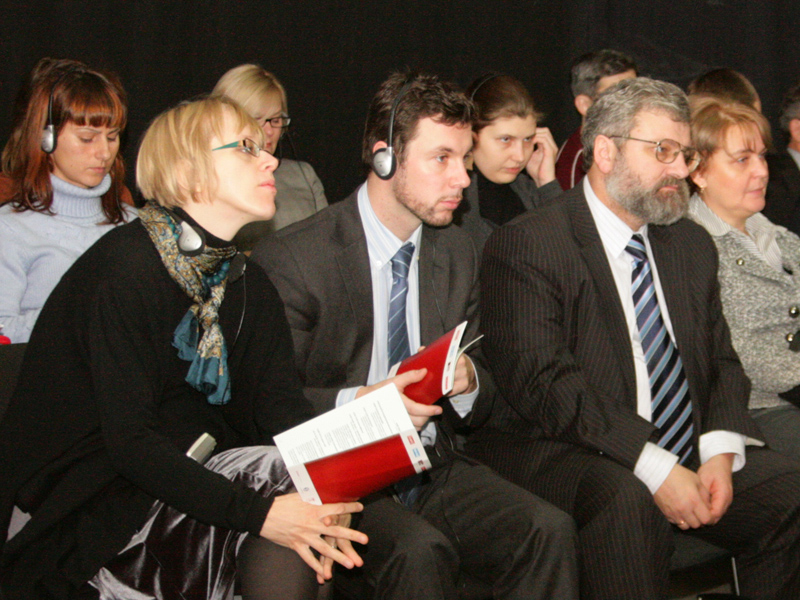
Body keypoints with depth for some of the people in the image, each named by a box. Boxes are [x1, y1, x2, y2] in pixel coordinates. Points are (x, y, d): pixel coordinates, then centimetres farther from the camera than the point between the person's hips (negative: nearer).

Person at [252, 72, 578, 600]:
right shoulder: (290, 260, -9)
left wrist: (467, 382, -10)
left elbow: (479, 405, 15)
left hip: (434, 470, 5)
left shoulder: (457, 252, 11)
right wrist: (359, 402, -25)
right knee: (420, 551, -35)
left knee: (549, 529, -21)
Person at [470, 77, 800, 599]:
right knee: (627, 499, -35)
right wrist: (655, 468, -24)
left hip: (692, 455, 7)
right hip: (561, 453, -6)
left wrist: (720, 453, -8)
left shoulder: (692, 245, 16)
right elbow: (539, 379, -17)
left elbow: (722, 361, 14)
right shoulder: (525, 245, -7)